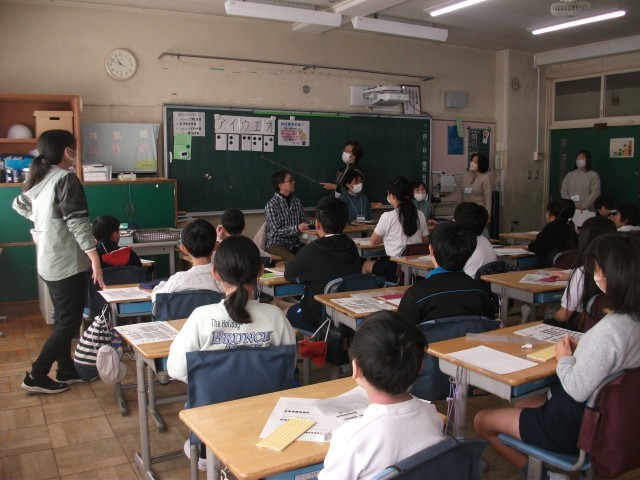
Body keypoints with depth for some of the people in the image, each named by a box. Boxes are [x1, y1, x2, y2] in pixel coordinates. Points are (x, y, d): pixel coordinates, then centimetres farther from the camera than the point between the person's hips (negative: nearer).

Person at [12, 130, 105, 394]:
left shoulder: (39, 178, 9)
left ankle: (66, 370, 28)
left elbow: (19, 205, 26)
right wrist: (94, 257, -28)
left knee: (63, 318, 18)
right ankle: (36, 376, 5)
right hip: (67, 261, -9)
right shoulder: (65, 178, -17)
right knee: (70, 322, 0)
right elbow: (78, 221, -24)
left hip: (48, 261, 9)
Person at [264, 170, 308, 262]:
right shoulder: (271, 205, -11)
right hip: (276, 244, -6)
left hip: (294, 242, 6)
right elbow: (276, 231, -15)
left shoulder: (297, 201, 8)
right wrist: (296, 228, -25)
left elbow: (302, 221, 15)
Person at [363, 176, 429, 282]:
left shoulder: (387, 216, -12)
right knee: (381, 260, 31)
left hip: (395, 270, -5)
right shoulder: (420, 215, 1)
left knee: (366, 264, 22)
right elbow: (425, 241, 11)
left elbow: (373, 242, 1)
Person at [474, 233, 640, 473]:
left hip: (576, 426, -9)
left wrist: (565, 358, -11)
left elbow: (577, 390, -28)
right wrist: (581, 349, 0)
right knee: (521, 405, 31)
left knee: (482, 420, 5)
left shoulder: (610, 329, -34)